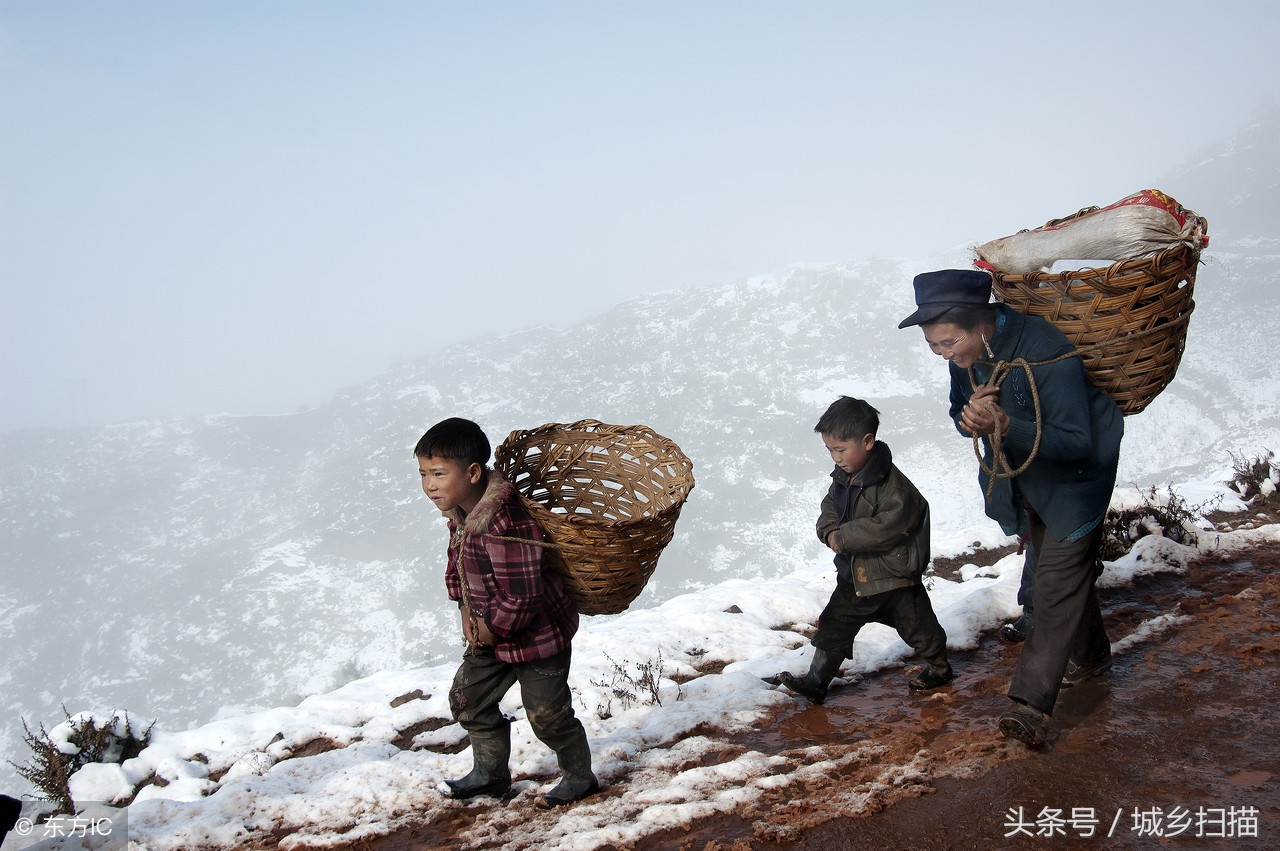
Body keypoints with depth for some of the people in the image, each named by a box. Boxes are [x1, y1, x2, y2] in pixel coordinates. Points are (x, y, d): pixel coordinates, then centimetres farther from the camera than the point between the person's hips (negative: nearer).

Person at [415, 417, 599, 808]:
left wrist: (492, 629, -18)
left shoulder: (506, 523, -35)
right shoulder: (459, 512, -4)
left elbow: (521, 596, -33)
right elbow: (457, 563, 12)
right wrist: (466, 610, -2)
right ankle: (490, 772, 38)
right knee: (468, 698, 18)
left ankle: (579, 776, 29)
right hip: (489, 634, 9)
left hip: (537, 636, -9)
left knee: (547, 714, 5)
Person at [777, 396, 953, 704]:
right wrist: (830, 531, -11)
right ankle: (816, 681, 17)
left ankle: (939, 666, 38)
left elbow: (889, 525, -32)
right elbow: (830, 508, 11)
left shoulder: (891, 483, -26)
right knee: (835, 624, 8)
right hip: (855, 572, 7)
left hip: (894, 573, -7)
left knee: (916, 623, 13)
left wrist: (846, 536, -27)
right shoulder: (842, 478, 0)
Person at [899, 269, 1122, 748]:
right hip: (1024, 481, 7)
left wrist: (1005, 428, -47)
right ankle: (1091, 656, 44)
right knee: (1068, 573, 22)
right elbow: (961, 415, 1)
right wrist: (972, 417, -26)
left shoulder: (1045, 353, -34)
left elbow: (1077, 442, -32)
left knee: (1057, 586, -13)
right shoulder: (965, 354, -13)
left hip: (1074, 479, -7)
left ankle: (1032, 704, -13)